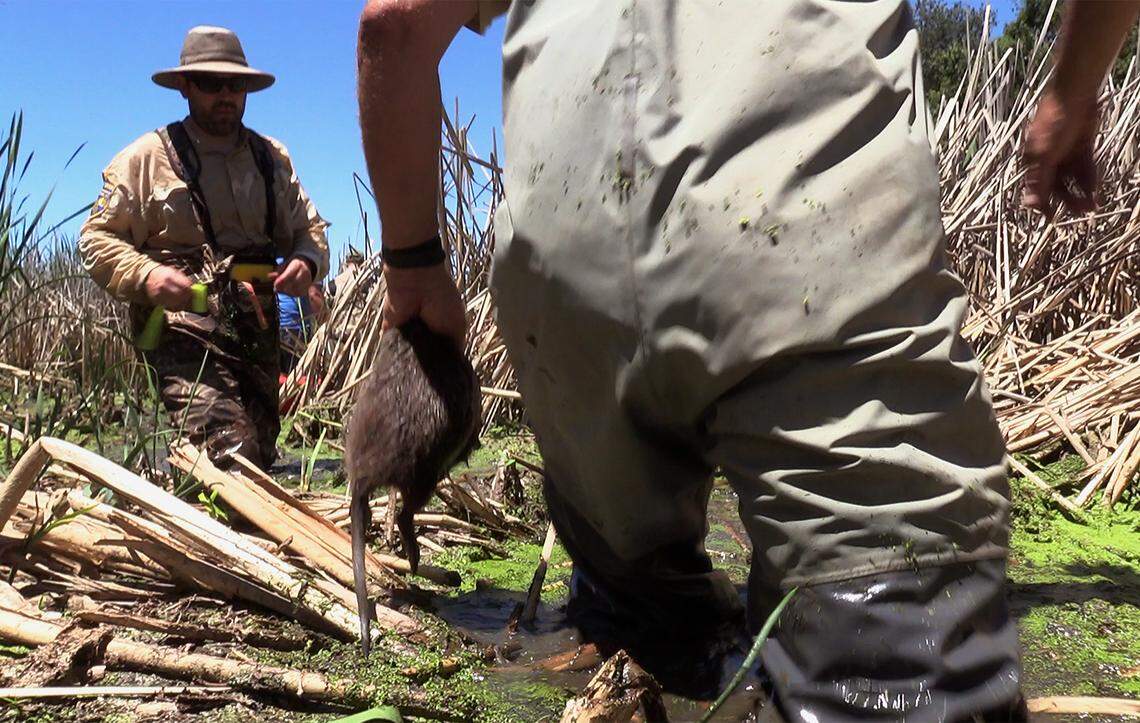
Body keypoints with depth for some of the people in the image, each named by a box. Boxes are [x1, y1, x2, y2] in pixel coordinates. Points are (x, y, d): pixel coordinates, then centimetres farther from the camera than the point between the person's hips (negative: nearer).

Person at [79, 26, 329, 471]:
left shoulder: (271, 158, 16)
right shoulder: (145, 158, 3)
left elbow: (308, 229, 21)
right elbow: (97, 238, 3)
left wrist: (306, 262, -4)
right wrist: (145, 275, -18)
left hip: (257, 329, 6)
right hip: (183, 329, -5)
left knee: (262, 458, 10)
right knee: (233, 456, -23)